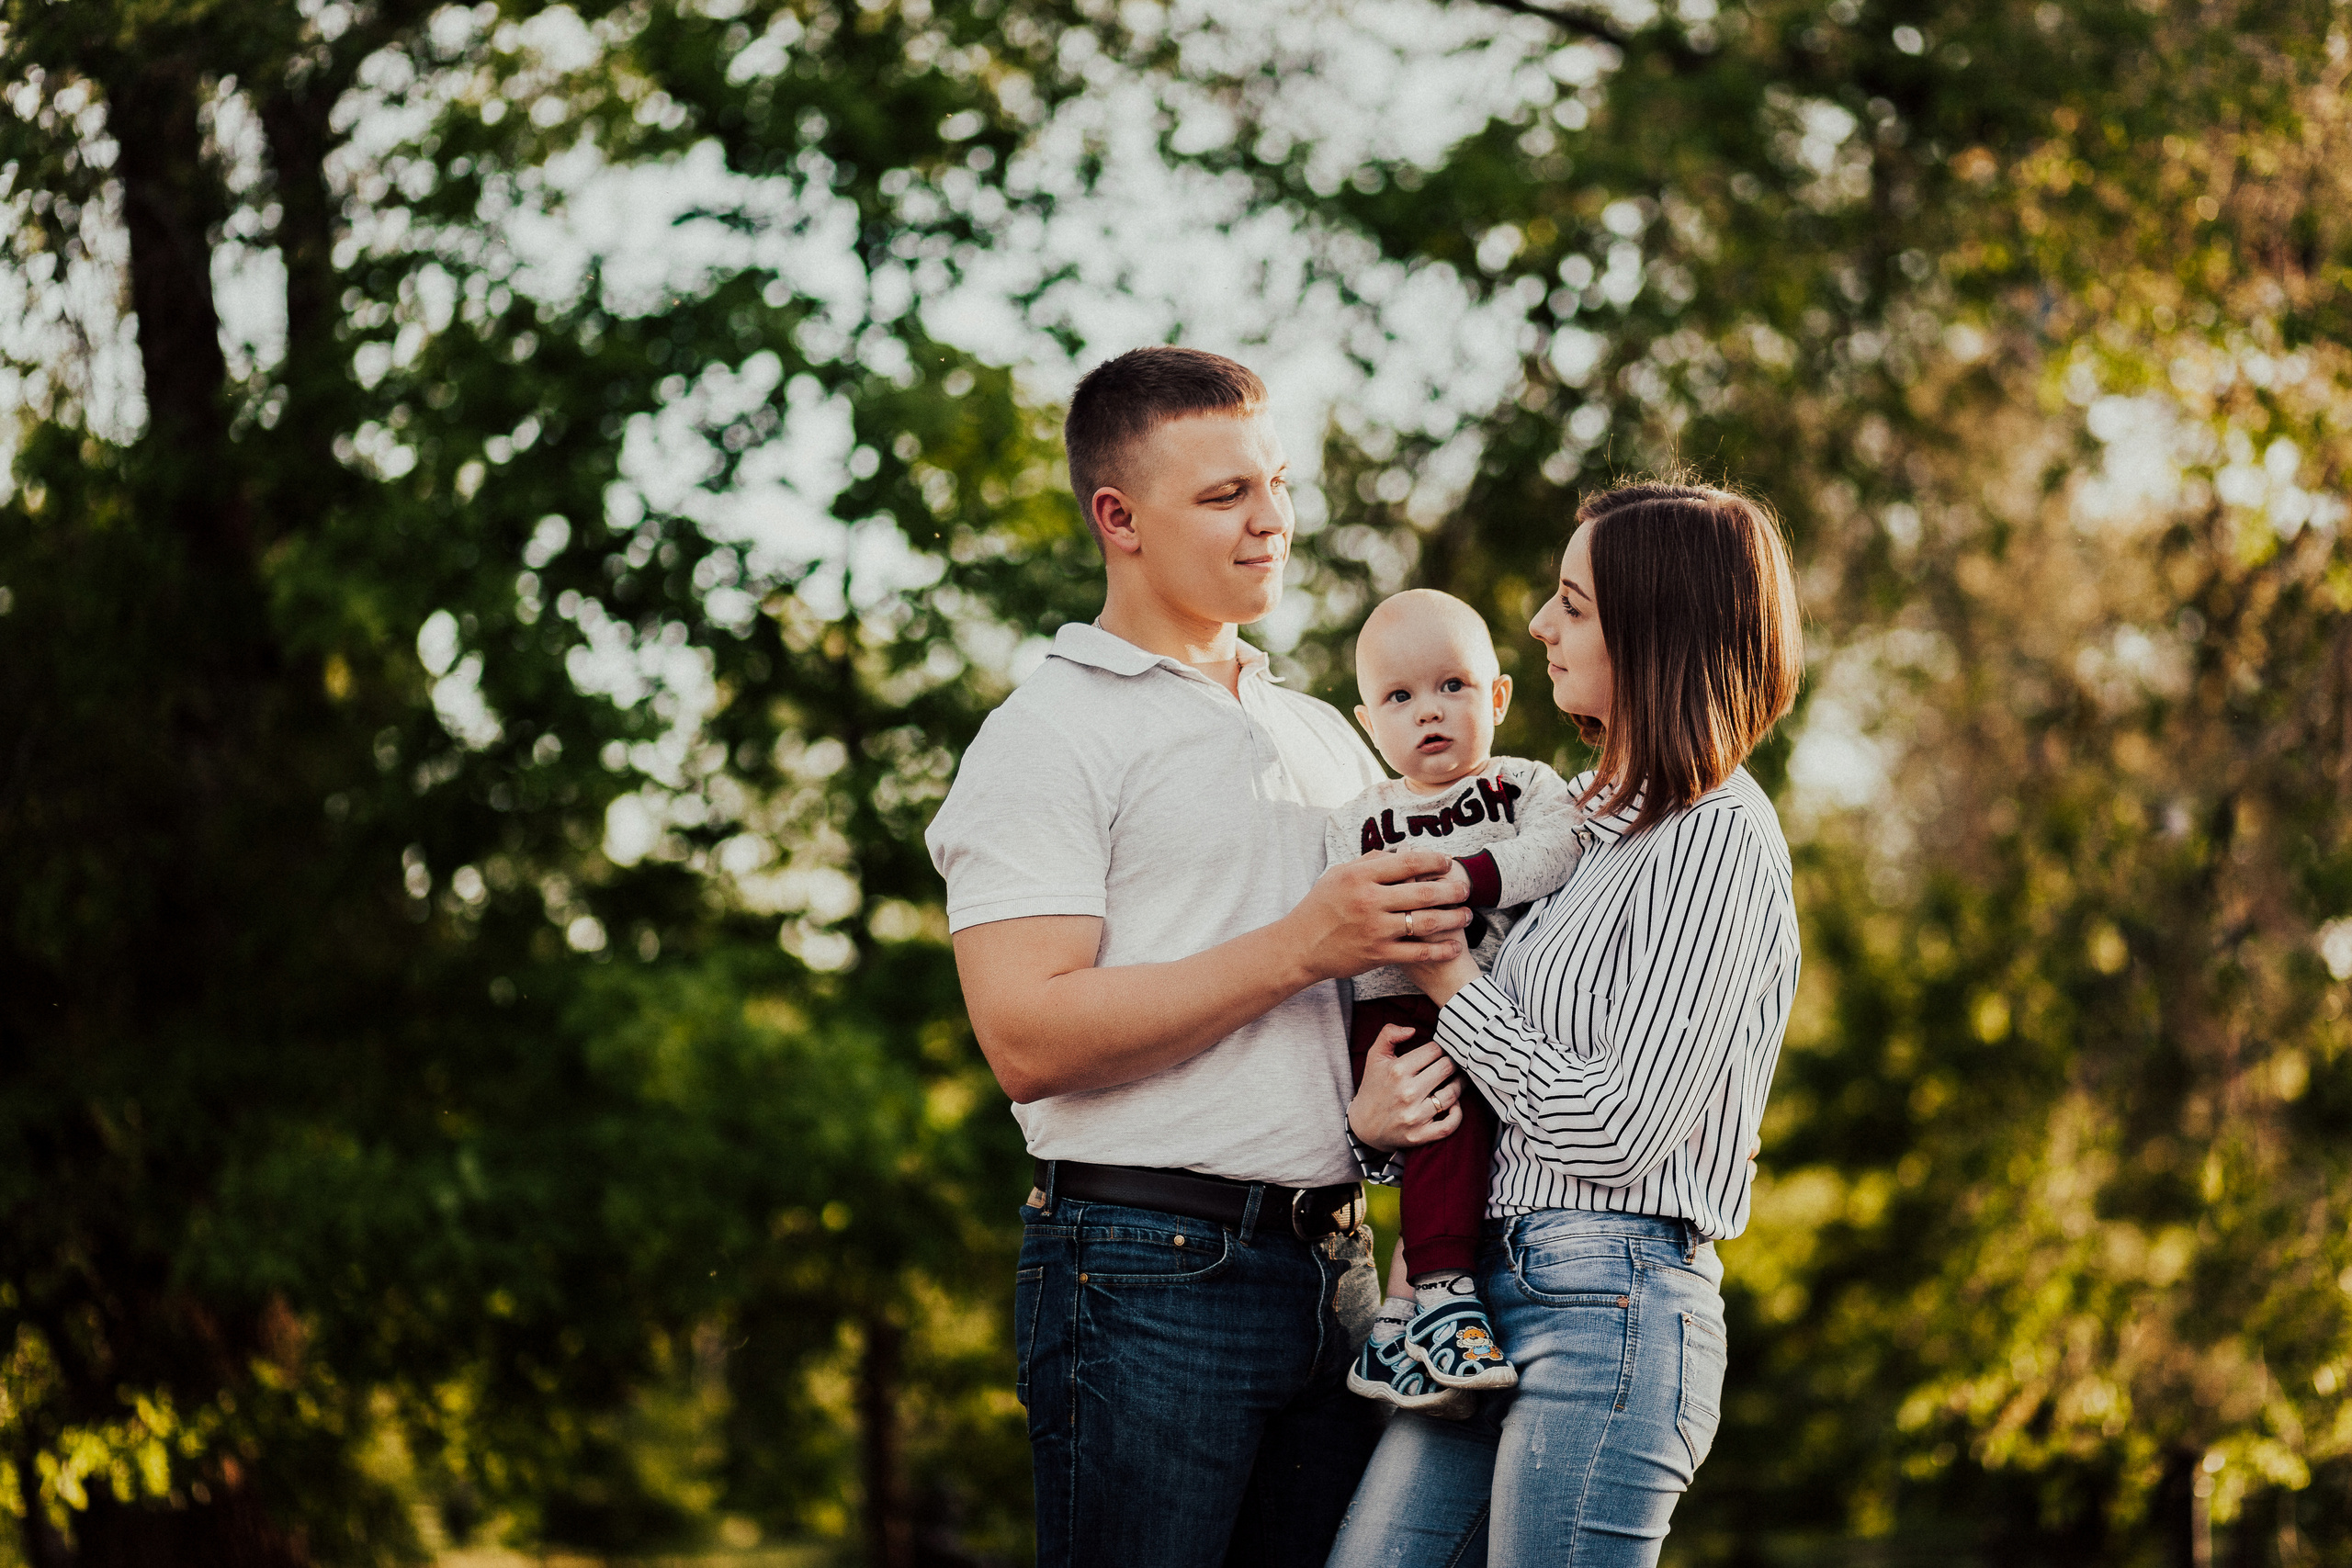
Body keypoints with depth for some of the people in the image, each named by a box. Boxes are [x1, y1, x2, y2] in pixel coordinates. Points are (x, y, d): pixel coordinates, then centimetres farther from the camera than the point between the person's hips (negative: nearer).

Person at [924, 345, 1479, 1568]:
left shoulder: (1323, 736, 20)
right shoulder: (1049, 736, -4)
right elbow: (1029, 1039, -15)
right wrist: (1299, 948, -17)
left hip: (1332, 1270, 7)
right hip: (1149, 1274, -7)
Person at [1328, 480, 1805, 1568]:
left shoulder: (1717, 838, -10)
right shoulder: (1596, 822, 17)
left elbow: (1616, 1130, -16)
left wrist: (1449, 981, -6)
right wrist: (1372, 1108, -1)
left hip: (1611, 1311, -8)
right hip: (1496, 1291, 8)